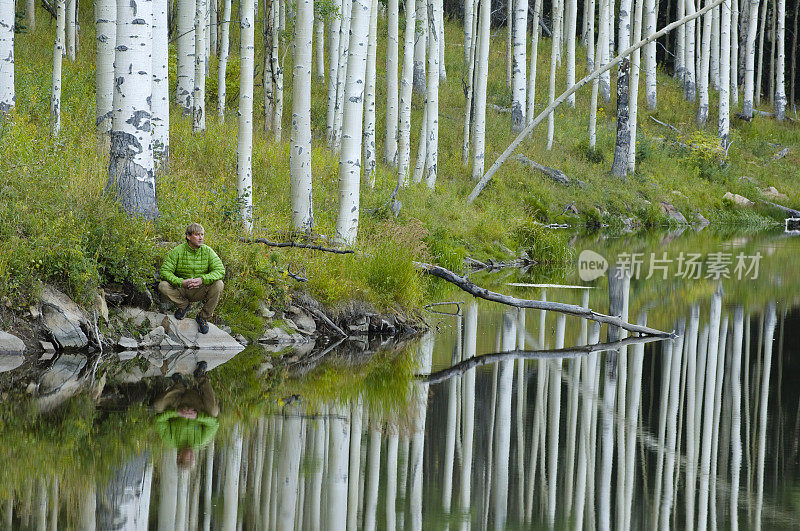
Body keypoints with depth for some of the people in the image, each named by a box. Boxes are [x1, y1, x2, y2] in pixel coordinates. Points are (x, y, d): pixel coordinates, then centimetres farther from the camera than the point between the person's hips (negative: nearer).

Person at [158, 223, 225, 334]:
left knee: (218, 284, -27)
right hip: (181, 290, -1)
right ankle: (183, 305, 2)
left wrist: (202, 279, -32)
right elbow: (165, 271, -15)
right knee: (163, 285, -28)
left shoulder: (207, 251, -6)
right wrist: (181, 282, -33)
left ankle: (203, 317, -9)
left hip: (200, 291, 1)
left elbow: (220, 271, -15)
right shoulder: (177, 251, -10)